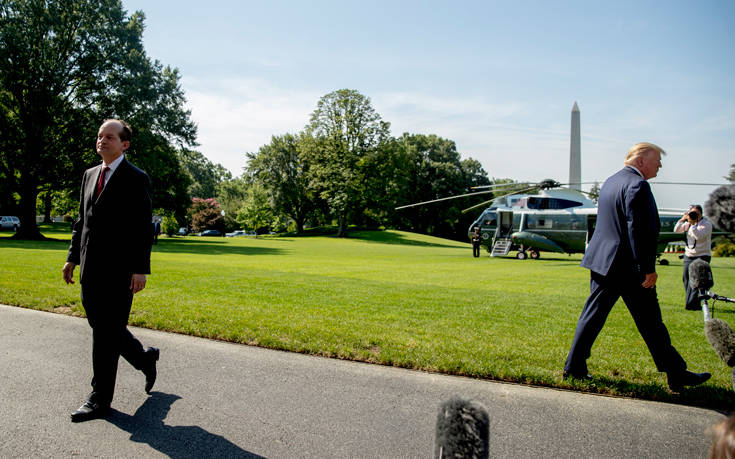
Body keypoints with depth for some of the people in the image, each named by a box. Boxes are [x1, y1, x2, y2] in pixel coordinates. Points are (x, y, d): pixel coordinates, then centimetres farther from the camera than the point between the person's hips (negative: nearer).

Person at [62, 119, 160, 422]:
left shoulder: (136, 179, -5)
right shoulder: (90, 175, 15)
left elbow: (143, 227, -10)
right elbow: (82, 220, 20)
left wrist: (140, 269, -16)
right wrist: (73, 257, 14)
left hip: (118, 270, -7)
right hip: (90, 269, 7)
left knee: (107, 332, -2)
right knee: (100, 327, 13)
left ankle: (100, 399, 10)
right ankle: (144, 358, 35)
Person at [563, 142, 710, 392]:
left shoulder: (610, 182, 15)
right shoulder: (638, 185, -14)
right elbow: (640, 230, -21)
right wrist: (648, 268, -18)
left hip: (601, 262, 8)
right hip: (628, 267, -8)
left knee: (593, 315, 11)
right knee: (650, 322, 2)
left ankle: (574, 366, 14)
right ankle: (676, 375, 15)